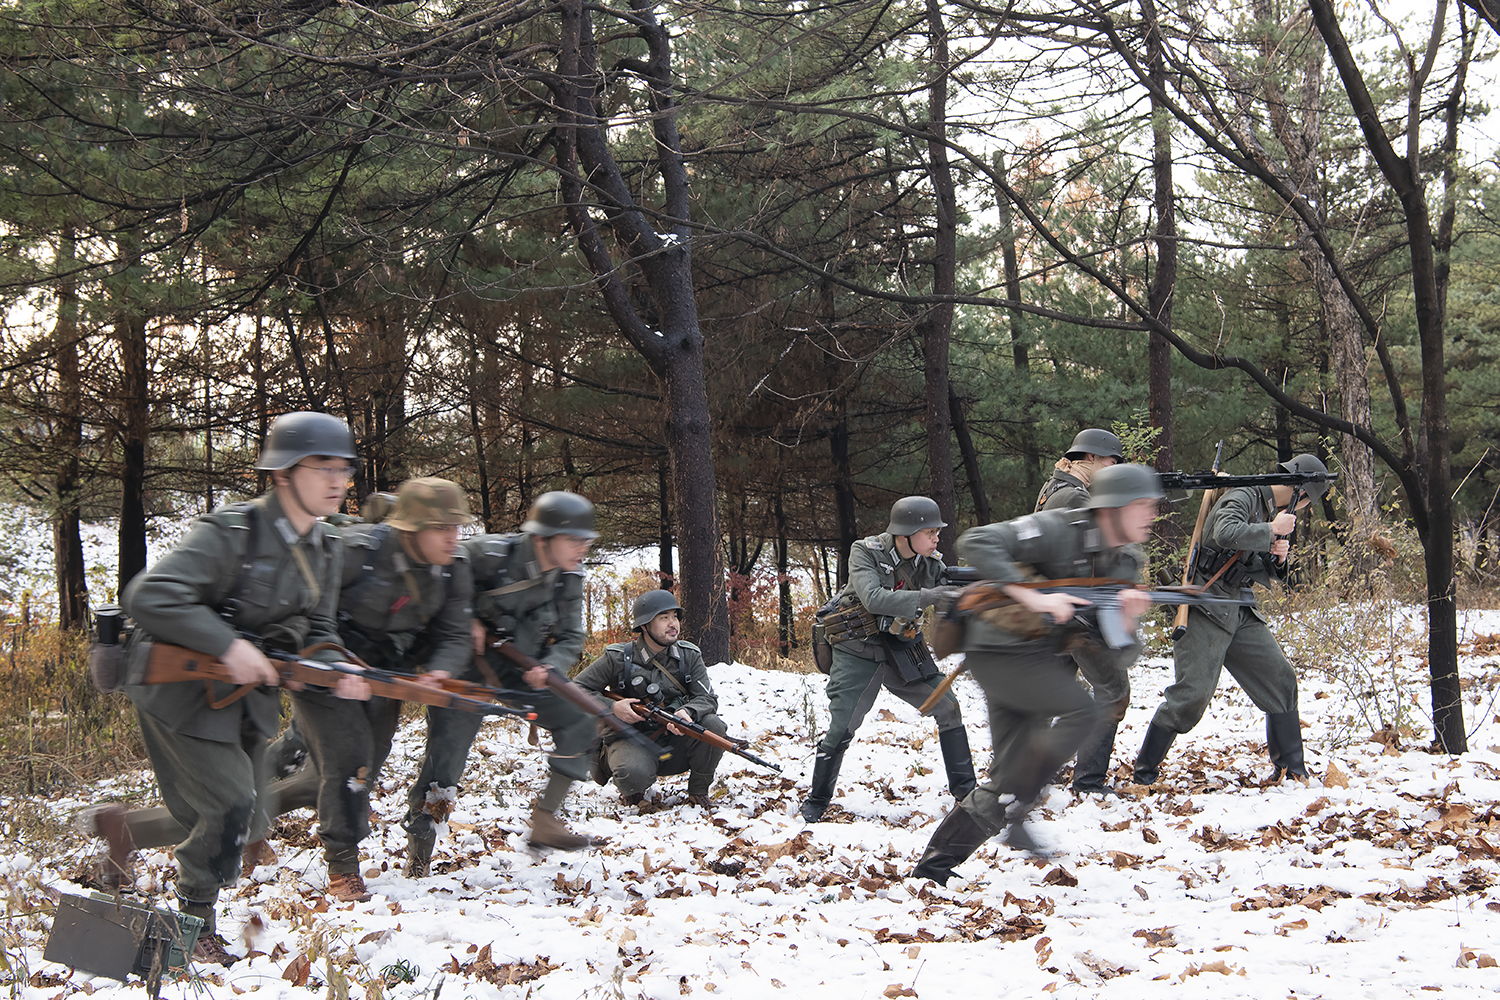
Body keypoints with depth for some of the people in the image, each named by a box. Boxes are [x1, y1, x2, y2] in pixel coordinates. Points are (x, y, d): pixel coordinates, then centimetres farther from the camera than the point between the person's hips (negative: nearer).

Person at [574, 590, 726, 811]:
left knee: (713, 726, -25)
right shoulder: (618, 658, -9)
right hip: (631, 741, -3)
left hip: (673, 743, 3)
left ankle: (698, 791, -1)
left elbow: (707, 698, -6)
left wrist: (688, 712, -30)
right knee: (634, 775, -37)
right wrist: (611, 707, -22)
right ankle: (633, 790, 3)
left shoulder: (689, 656, 0)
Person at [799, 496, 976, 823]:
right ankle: (816, 800, 9)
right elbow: (874, 599, -35)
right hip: (858, 652, -4)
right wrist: (932, 596, -39)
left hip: (902, 648, 4)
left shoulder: (930, 563, -6)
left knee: (948, 708, -5)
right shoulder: (865, 553, -19)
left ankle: (965, 791, 8)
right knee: (841, 728, -10)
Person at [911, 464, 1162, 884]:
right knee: (1078, 710, -26)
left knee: (1015, 772, 3)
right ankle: (1008, 807, -17)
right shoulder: (1060, 530, -16)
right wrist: (1033, 597, -29)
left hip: (1042, 659, 8)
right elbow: (976, 542, -24)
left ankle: (936, 863, 10)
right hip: (1000, 649, -8)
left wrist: (1126, 619, -18)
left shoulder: (1127, 563, 7)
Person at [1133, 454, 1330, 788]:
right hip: (1207, 609, -9)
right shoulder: (1243, 497, -10)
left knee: (1280, 680, 4)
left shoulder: (1272, 510, 17)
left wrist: (1277, 560, -1)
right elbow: (1226, 534, -33)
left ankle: (1291, 768, 12)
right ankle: (1145, 769, -3)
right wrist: (1271, 532, -21)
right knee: (1193, 691, -13)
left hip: (1242, 613, 9)